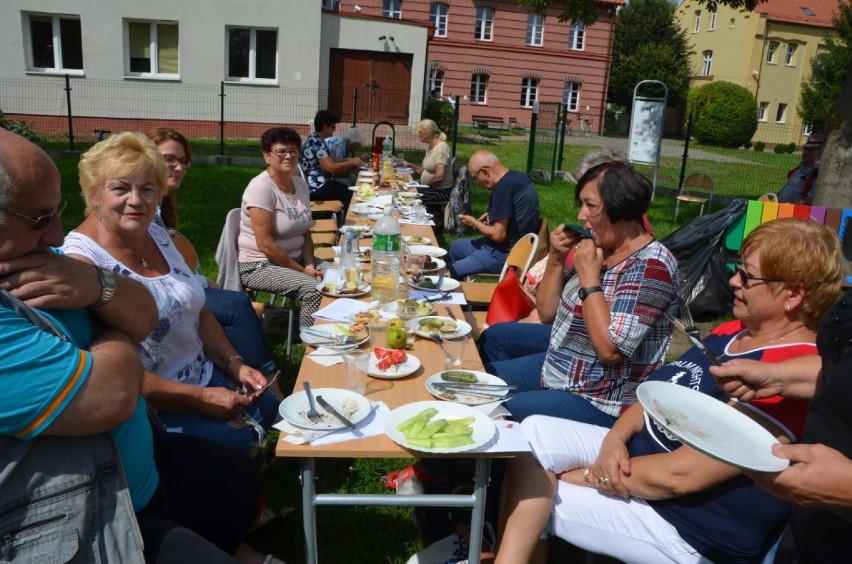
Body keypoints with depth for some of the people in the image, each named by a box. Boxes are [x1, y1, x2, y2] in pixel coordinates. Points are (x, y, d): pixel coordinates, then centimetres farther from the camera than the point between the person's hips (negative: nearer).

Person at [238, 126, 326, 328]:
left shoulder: (300, 184, 5)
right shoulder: (261, 187, -18)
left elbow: (305, 232, 8)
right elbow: (265, 244, -21)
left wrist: (309, 265, -8)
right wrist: (301, 270, -17)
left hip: (295, 258, 7)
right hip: (260, 265, -7)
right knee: (314, 288, -26)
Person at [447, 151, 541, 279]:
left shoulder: (503, 188, -24)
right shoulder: (519, 177, 5)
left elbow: (498, 235, -24)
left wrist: (475, 223, -7)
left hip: (506, 254, -11)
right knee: (456, 246, 26)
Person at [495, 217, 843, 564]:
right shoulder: (733, 331, 3)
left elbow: (680, 474, -27)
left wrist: (582, 475, -15)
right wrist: (616, 437, -12)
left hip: (687, 525, -8)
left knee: (531, 497, -9)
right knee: (535, 432, -8)